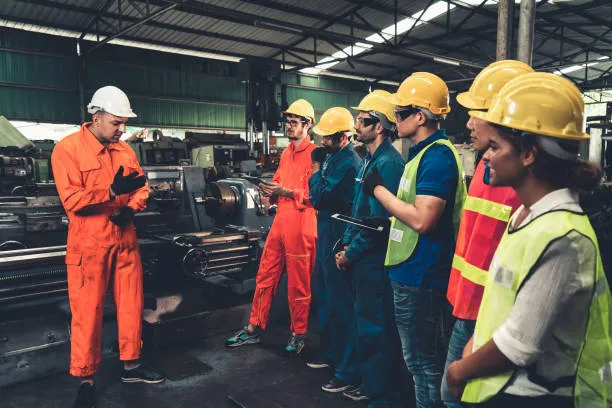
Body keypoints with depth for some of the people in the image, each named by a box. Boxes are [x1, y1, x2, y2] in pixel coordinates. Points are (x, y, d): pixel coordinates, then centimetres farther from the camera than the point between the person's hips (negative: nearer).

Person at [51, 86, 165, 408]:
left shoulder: (124, 150, 8)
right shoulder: (67, 149, -10)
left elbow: (142, 186, 11)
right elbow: (71, 200, -18)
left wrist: (131, 208, -8)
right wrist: (113, 191, -29)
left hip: (125, 241, 6)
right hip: (89, 246, -5)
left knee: (131, 305, 13)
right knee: (87, 314, 4)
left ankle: (131, 366, 30)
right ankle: (85, 380, 20)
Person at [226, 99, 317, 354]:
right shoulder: (286, 153, 18)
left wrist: (286, 192, -19)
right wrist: (271, 190, 2)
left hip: (301, 223, -8)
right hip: (280, 220, 8)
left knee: (298, 283, 5)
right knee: (265, 275, 11)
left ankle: (298, 333, 22)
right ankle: (254, 329, 23)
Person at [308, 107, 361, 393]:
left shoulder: (346, 162, -19)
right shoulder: (334, 157, 11)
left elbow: (318, 197, -21)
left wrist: (316, 167, -9)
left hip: (337, 237, -10)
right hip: (327, 233, 10)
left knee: (340, 302, -3)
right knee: (325, 297, 20)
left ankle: (347, 370, 9)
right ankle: (330, 353, 36)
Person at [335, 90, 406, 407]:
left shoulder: (387, 163, -18)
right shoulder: (369, 161, 13)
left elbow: (378, 221, -22)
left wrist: (351, 253, -13)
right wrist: (347, 245, 8)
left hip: (374, 260, -10)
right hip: (363, 258, 10)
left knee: (375, 327, 2)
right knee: (364, 320, 20)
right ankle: (368, 383, 37)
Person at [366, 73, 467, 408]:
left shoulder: (437, 156, -18)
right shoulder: (422, 153, 13)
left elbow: (422, 219, -26)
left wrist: (379, 190, -16)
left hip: (420, 277, -10)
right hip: (410, 272, 10)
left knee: (423, 362, 5)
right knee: (420, 358, 23)